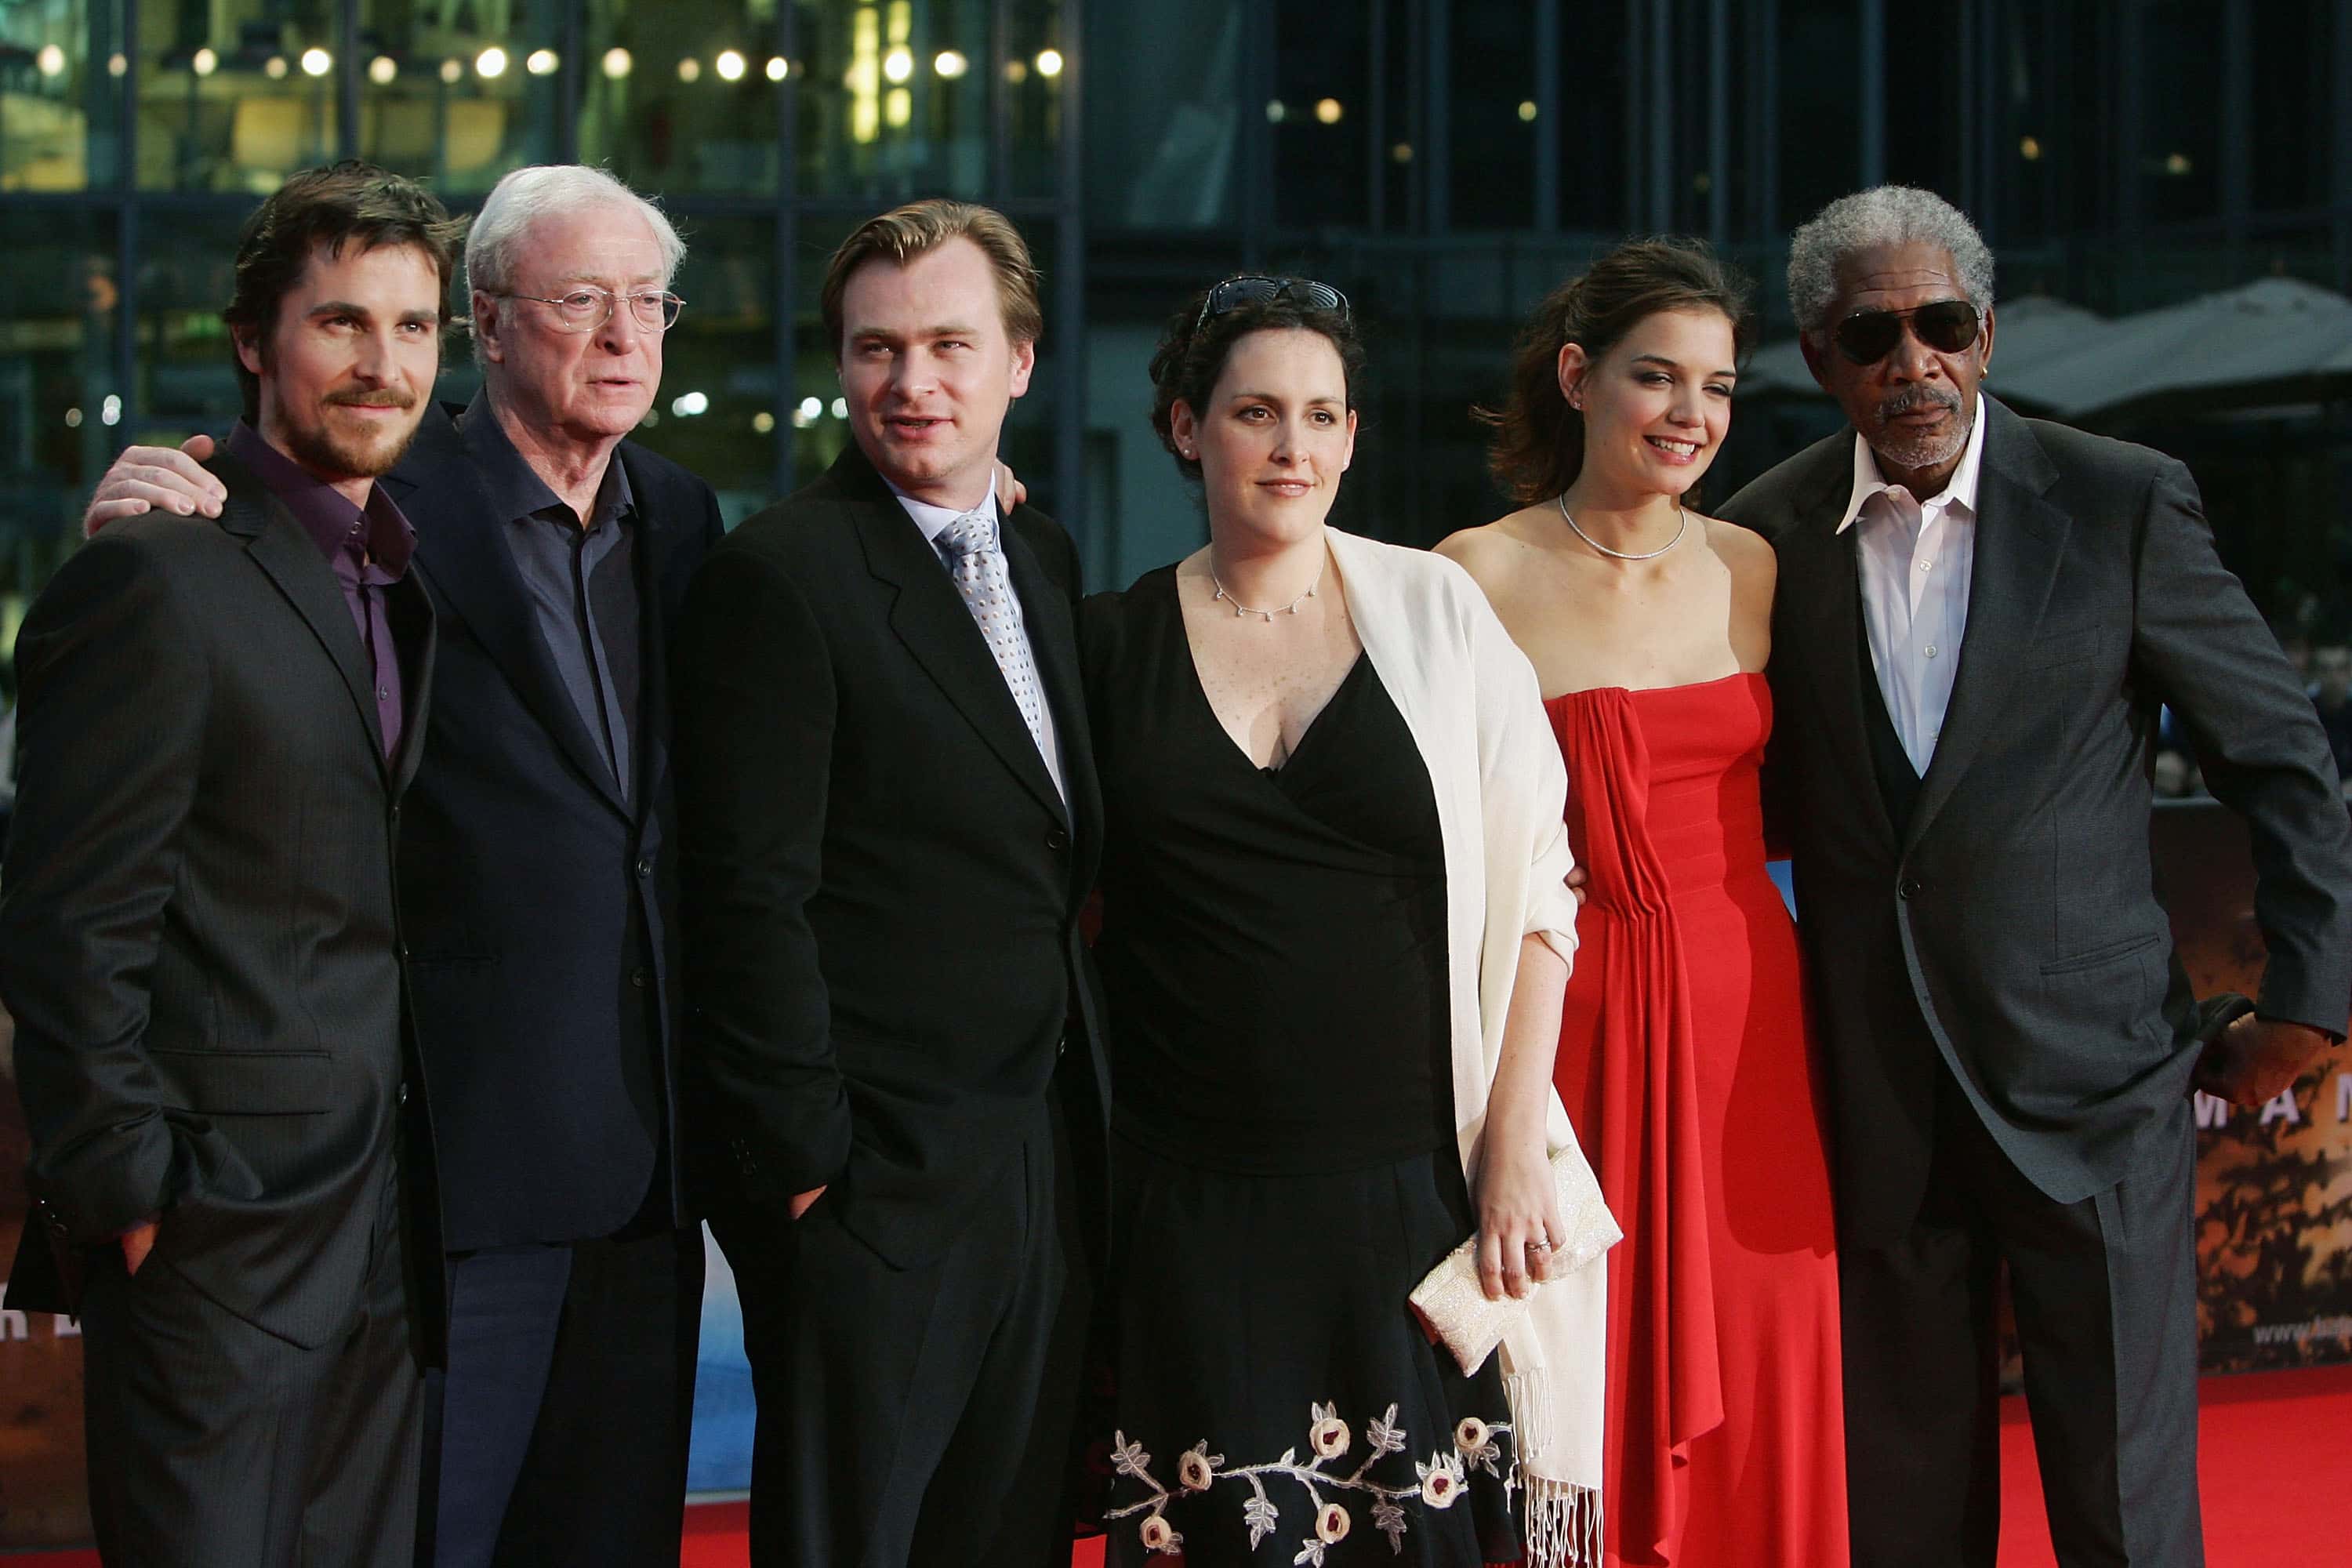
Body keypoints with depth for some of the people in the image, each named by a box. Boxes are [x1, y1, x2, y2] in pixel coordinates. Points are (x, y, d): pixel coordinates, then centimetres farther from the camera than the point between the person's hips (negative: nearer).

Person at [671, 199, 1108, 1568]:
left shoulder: (1047, 559, 14)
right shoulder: (783, 573, -10)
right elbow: (752, 900, -14)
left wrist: (1090, 1123, 10)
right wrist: (807, 1154, -16)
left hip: (1048, 1170, 7)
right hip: (876, 1179, -7)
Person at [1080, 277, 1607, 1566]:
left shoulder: (1434, 611, 3)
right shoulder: (1111, 642, 5)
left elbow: (1532, 890, 2)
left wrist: (1515, 1148, -4)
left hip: (1420, 1184, 0)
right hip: (1202, 1206, 1)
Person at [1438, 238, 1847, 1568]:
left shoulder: (1751, 566, 8)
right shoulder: (1480, 576, -4)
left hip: (1747, 1019, 4)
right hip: (1572, 1020, -3)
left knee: (1760, 1386, 5)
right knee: (1583, 1394, 1)